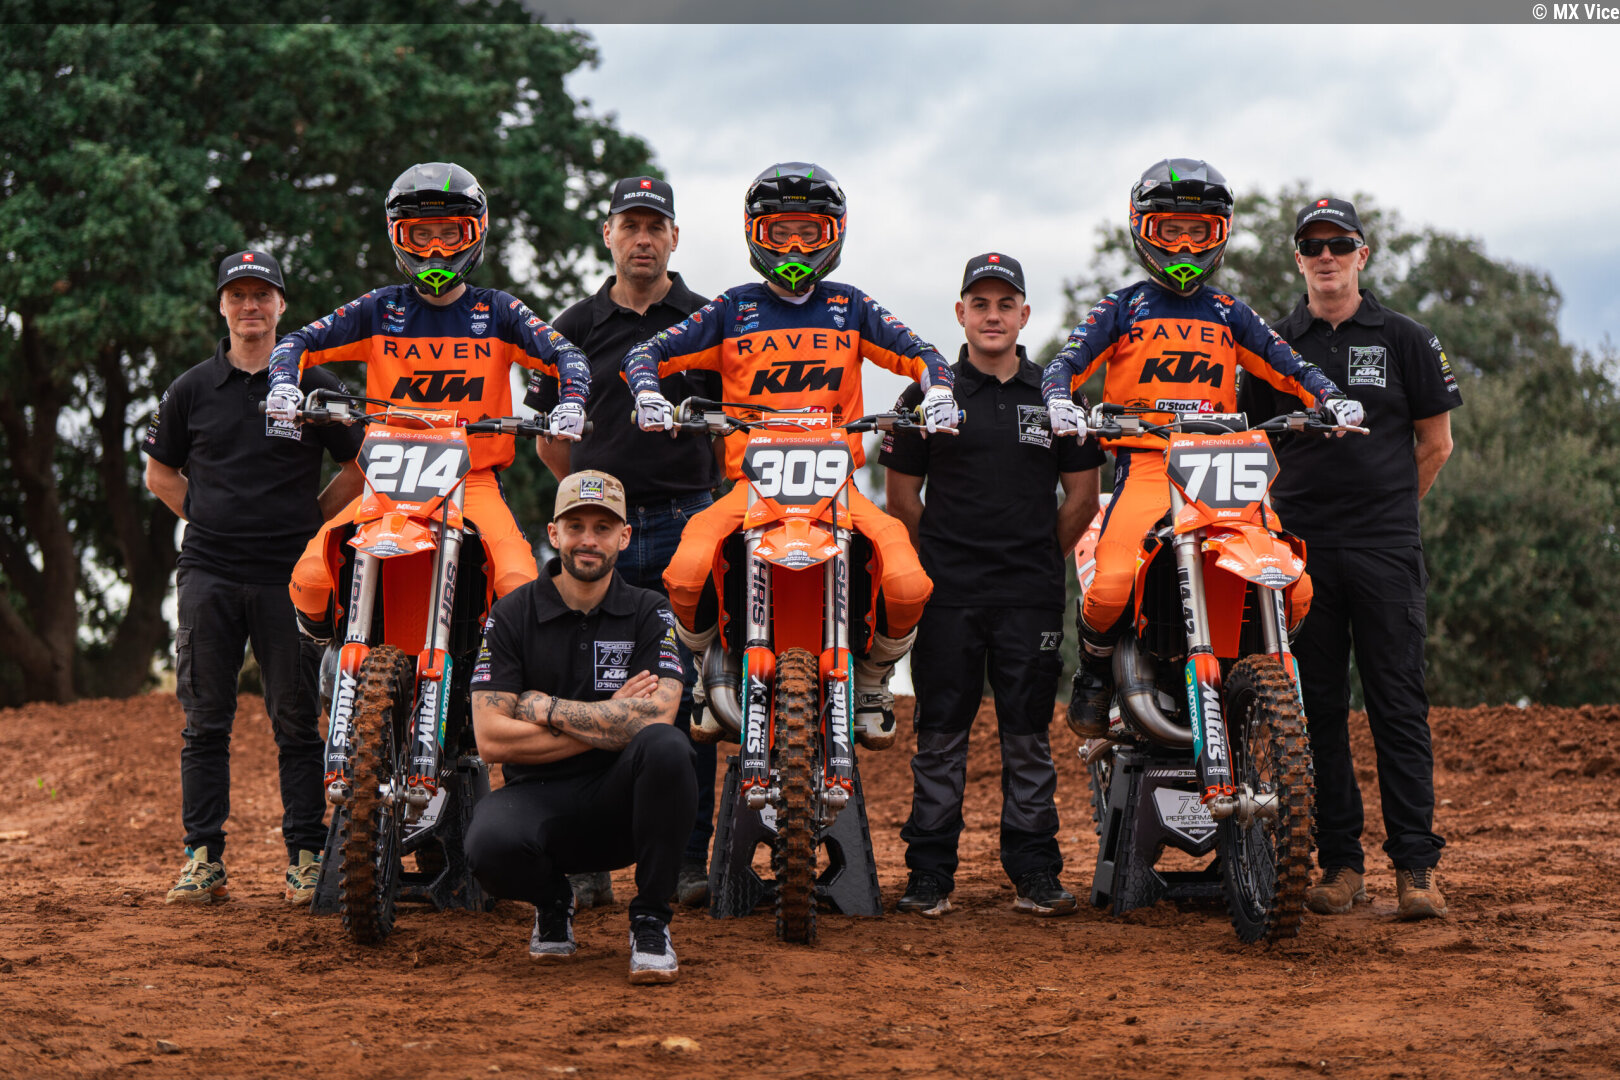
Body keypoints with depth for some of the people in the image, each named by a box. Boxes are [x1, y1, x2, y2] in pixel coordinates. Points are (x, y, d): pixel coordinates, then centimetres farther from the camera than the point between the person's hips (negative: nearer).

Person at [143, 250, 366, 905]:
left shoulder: (315, 387, 4)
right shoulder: (191, 390, 9)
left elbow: (359, 468, 10)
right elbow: (160, 471, 19)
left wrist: (310, 523, 5)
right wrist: (208, 518, 9)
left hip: (290, 575, -1)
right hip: (208, 574, 2)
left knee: (297, 722, 1)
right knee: (205, 721, 2)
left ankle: (307, 857, 6)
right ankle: (203, 857, 7)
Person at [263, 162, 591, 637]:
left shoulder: (498, 311, 7)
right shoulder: (380, 309, 9)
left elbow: (566, 354, -2)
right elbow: (298, 342, 7)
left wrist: (572, 402, -23)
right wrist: (283, 384, -15)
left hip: (474, 481, -1)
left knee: (519, 583, -27)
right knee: (311, 575, -21)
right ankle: (325, 643, 13)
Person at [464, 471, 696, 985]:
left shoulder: (650, 614, 2)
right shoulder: (511, 615, 1)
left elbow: (655, 719, -15)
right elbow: (491, 739, -10)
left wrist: (545, 707, -12)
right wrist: (608, 722, -11)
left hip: (620, 798, 0)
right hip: (539, 797, 0)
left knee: (666, 746, -33)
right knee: (489, 844, -35)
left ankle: (650, 920, -13)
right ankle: (552, 901, 5)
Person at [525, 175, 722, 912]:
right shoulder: (574, 327, 11)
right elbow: (547, 435, 18)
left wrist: (724, 500, 8)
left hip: (687, 527, -1)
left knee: (689, 695, -1)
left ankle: (689, 858, 4)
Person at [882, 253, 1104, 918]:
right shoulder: (927, 396, 6)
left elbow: (1082, 495, 14)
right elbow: (902, 494, 9)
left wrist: (1041, 558, 11)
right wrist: (938, 561, 6)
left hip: (1032, 594, 1)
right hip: (946, 594, -1)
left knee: (1029, 737, 4)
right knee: (940, 734, 1)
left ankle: (1035, 872, 9)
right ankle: (930, 874, 6)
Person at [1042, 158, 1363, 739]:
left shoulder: (1229, 314, 21)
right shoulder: (1123, 307, 12)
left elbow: (1287, 364, 13)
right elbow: (1065, 362, 2)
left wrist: (1331, 398, -6)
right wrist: (1060, 400, -20)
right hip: (1145, 461, -3)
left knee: (1294, 591, -14)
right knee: (1111, 587, -28)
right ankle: (1095, 673, 2)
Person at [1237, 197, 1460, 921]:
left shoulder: (1405, 339, 7)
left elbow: (1435, 440, 10)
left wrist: (1390, 508, 9)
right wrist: (1279, 513, 7)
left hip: (1386, 549, -2)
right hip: (1300, 549, 2)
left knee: (1399, 705, -5)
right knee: (1318, 709, 3)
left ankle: (1415, 863, -3)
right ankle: (1339, 861, 9)